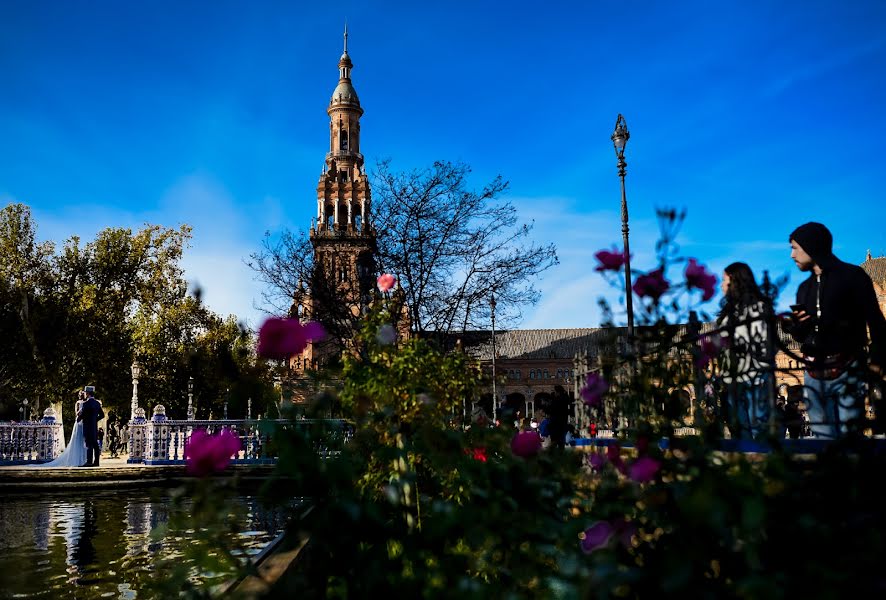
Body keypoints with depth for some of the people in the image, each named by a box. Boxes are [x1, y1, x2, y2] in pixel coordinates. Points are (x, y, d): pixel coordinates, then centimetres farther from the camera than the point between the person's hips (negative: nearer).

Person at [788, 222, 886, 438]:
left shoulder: (851, 276, -2)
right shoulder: (804, 288, 17)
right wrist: (795, 325, 0)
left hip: (847, 373, -5)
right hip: (814, 376, 6)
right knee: (823, 440, 6)